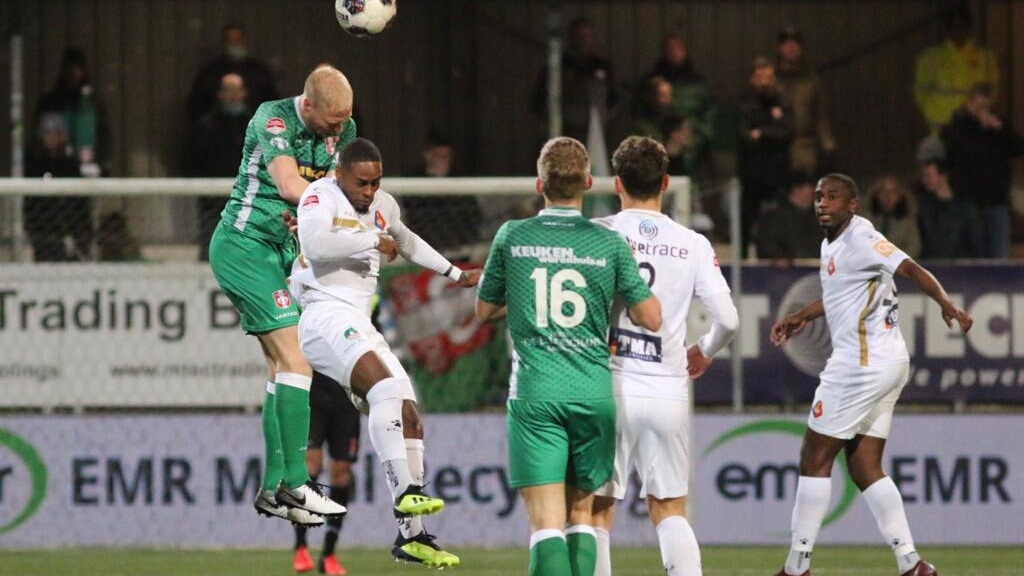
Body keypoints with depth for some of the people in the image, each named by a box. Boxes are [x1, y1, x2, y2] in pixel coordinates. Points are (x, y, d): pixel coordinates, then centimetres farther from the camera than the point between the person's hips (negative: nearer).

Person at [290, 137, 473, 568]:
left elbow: (408, 242, 39)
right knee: (386, 385, -31)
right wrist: (373, 240, -15)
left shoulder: (383, 206, 18)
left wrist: (455, 274, 47)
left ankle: (410, 535, 7)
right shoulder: (321, 197, -6)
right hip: (325, 316, -8)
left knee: (408, 418, 2)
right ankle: (405, 491, -41)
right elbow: (315, 244, -26)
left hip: (359, 324, 9)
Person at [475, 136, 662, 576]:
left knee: (546, 520, -8)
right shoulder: (609, 244, 0)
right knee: (581, 513, 16)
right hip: (594, 392, 2)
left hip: (534, 395, -2)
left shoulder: (512, 237, 1)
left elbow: (484, 310, 13)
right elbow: (651, 318, 2)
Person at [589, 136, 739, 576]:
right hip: (668, 389, 2)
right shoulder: (693, 245, 3)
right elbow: (727, 319, -1)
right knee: (670, 510, 12)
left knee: (598, 510, 5)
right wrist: (703, 353, 19)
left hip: (610, 388, -2)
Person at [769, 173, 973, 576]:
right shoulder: (831, 245, 15)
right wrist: (802, 316, 46)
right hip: (887, 363, 10)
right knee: (864, 467, 9)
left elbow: (910, 269, -25)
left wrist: (946, 304, -39)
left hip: (862, 362, -10)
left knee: (815, 459, -1)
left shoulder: (859, 239, -13)